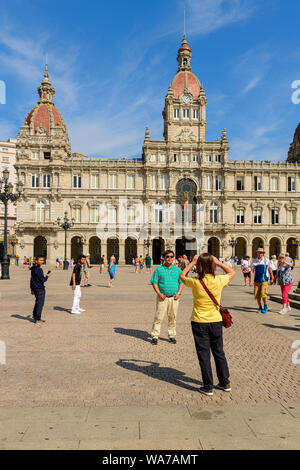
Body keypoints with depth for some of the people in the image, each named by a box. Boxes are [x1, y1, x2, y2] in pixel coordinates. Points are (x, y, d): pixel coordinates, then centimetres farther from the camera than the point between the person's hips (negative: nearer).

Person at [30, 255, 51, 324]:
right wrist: (47, 276, -1)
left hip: (35, 288, 10)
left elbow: (31, 279, 18)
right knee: (40, 304, -1)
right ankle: (37, 319, 4)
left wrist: (32, 289, 25)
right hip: (40, 289, -10)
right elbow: (43, 280, -21)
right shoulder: (38, 269, -19)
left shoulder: (33, 269, 11)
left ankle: (35, 316, 34)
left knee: (37, 302, 22)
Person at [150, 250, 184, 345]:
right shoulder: (159, 269, 3)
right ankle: (155, 336, 5)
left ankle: (172, 335, 21)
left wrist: (178, 293, -4)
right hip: (163, 297, -2)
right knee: (158, 317, -3)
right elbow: (154, 283, 2)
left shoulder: (177, 269, 10)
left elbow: (181, 282, 12)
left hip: (174, 297, 2)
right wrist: (159, 294, -10)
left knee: (173, 317, 8)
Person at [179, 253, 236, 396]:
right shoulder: (219, 280, -11)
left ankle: (208, 387, 14)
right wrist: (218, 262, 7)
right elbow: (232, 272, 11)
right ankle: (225, 383, 30)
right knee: (219, 352, 18)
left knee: (204, 354, 7)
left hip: (199, 322, -3)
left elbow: (182, 276, 7)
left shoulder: (195, 282, -16)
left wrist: (192, 262, 9)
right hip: (216, 320, 3)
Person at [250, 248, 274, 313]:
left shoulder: (266, 260, 0)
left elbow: (270, 270, 10)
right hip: (256, 281, 2)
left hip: (264, 280, -2)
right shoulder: (254, 261, 1)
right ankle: (260, 308, 21)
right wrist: (251, 281, -5)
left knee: (263, 294, -14)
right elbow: (252, 271, 1)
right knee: (257, 295, 3)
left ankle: (265, 307, 6)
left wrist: (271, 278, 14)